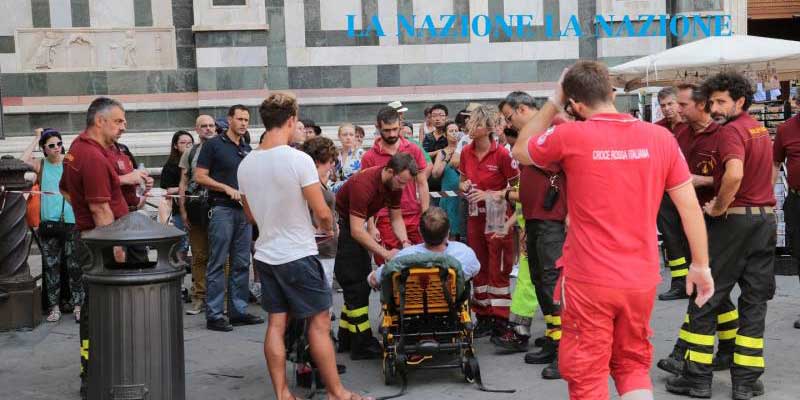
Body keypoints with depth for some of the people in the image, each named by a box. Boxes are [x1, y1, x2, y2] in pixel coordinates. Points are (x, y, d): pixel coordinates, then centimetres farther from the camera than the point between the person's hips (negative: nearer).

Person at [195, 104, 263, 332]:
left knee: (242, 263, 8)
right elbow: (200, 177, -7)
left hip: (244, 210, 7)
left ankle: (239, 311, 16)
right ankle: (214, 315, -1)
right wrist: (227, 188, -14)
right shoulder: (214, 145, -1)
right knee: (218, 263, -4)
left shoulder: (247, 150, 17)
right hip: (222, 209, -7)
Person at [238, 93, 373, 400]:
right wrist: (327, 228, 7)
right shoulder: (298, 159, -17)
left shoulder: (246, 164, 2)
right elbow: (322, 212, -15)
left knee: (276, 324, 10)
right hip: (298, 256, -6)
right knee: (319, 323, 4)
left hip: (265, 255, 6)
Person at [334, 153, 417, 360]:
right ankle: (362, 345, -3)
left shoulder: (394, 184, -6)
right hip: (340, 225, -9)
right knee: (355, 285, -9)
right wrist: (385, 253, -33)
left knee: (363, 282, 10)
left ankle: (346, 339, 18)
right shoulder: (363, 184, -31)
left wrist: (405, 242, -15)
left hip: (354, 226, 9)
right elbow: (356, 231, -33)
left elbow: (396, 218, 3)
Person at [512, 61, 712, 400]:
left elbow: (521, 151, 9)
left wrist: (552, 103, 12)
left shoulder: (569, 136, -10)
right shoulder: (660, 137, -2)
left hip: (588, 280, -3)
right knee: (633, 365, 21)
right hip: (642, 279, 4)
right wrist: (700, 265, 10)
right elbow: (689, 205, 2)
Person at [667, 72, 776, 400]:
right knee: (755, 300, 9)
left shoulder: (731, 130, -13)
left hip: (734, 221, -8)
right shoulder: (761, 130, 15)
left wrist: (719, 208, -17)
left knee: (705, 299, 2)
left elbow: (734, 174, -31)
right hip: (766, 218, 8)